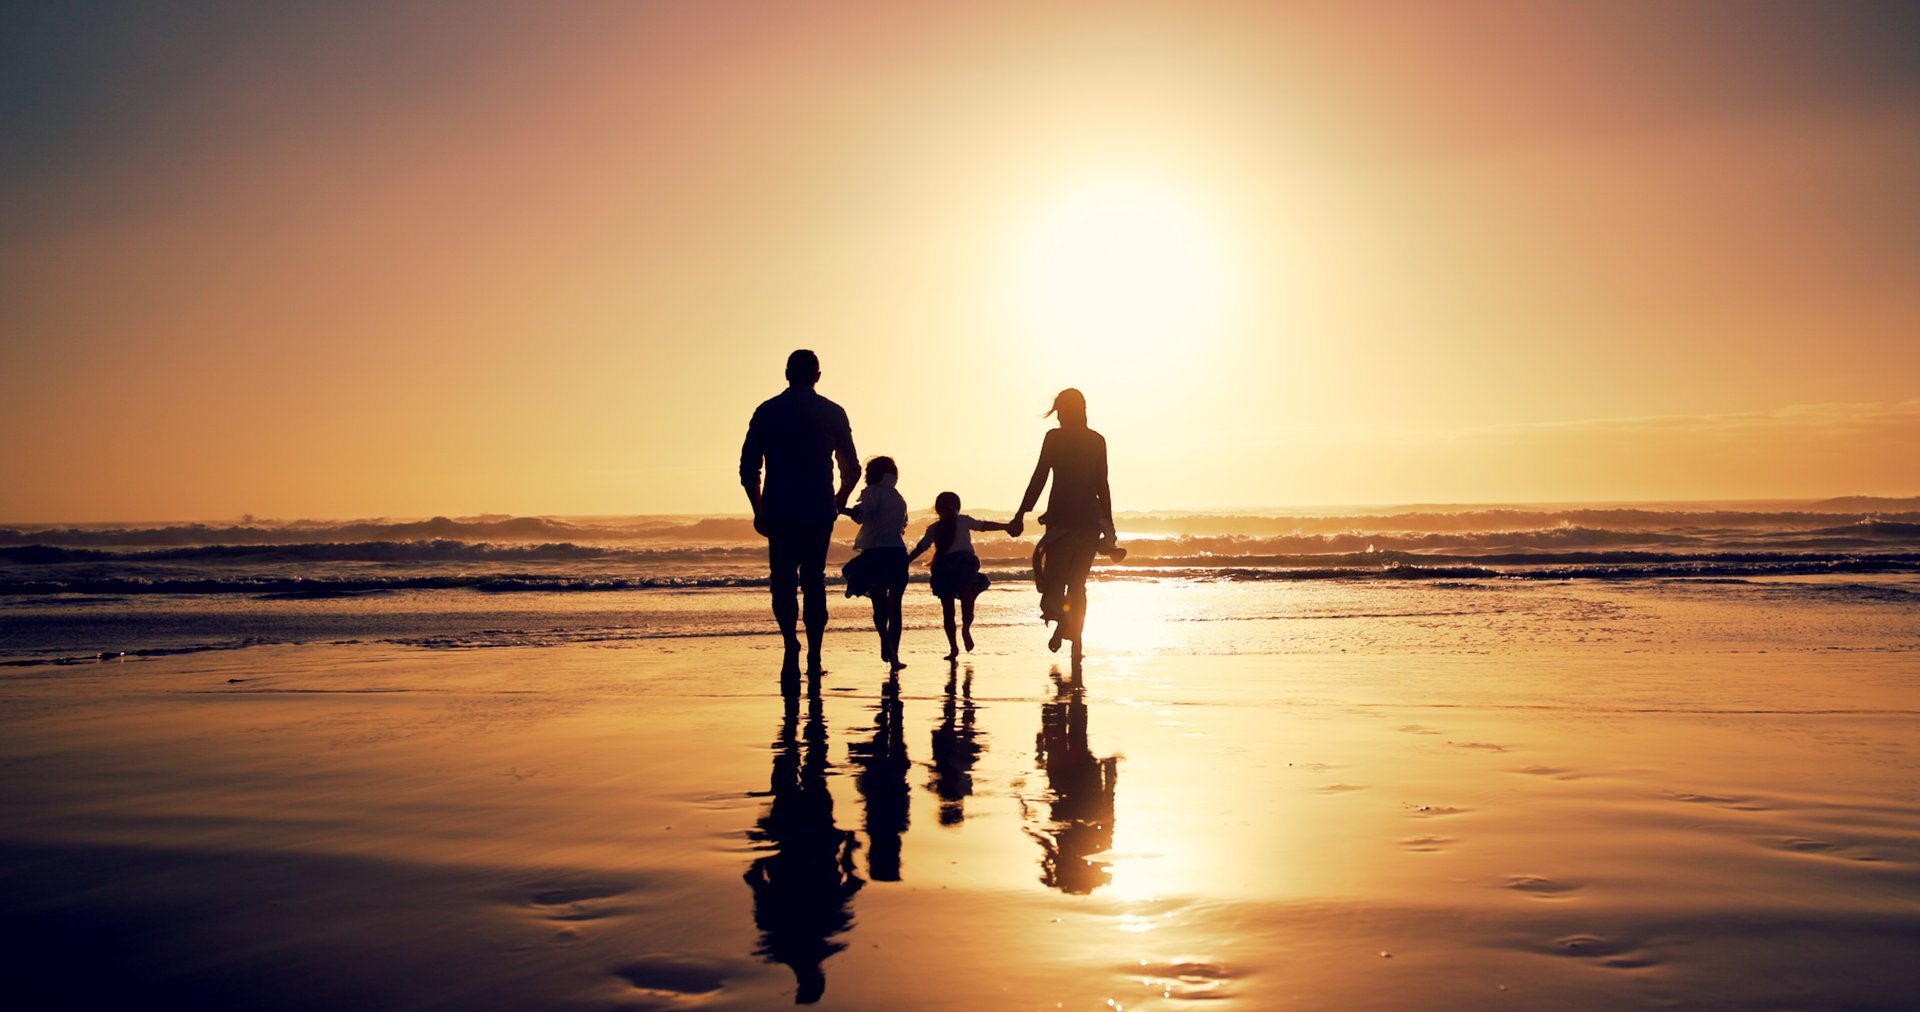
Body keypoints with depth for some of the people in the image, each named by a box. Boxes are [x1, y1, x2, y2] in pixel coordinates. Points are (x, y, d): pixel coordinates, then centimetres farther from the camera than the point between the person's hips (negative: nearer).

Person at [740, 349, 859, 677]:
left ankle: (791, 645, -13)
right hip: (819, 512, 1)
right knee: (814, 581, 11)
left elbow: (748, 469, 1)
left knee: (783, 580, 8)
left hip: (779, 513, -1)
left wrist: (759, 511, 11)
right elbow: (852, 469, 6)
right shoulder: (833, 413, 4)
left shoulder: (766, 412, 3)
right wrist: (837, 505, 21)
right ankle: (814, 659, 9)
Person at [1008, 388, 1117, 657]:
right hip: (1090, 517, 4)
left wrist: (1021, 515, -5)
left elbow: (1039, 478, -7)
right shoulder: (1097, 440, 8)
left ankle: (1062, 618, -32)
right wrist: (1108, 525, 14)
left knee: (1054, 579, -1)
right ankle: (1076, 640, 8)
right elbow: (1102, 486, 10)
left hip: (1061, 516, -4)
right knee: (1077, 582, 13)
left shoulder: (1054, 437, -2)